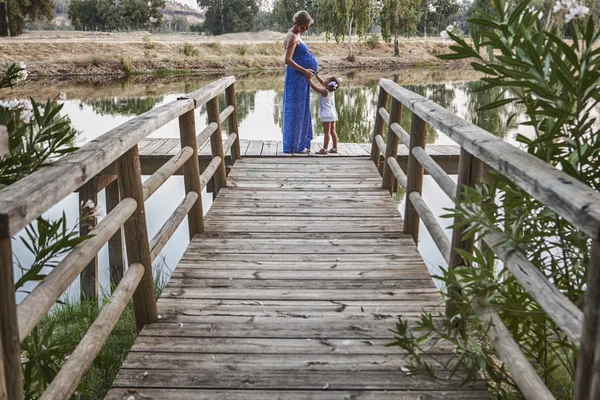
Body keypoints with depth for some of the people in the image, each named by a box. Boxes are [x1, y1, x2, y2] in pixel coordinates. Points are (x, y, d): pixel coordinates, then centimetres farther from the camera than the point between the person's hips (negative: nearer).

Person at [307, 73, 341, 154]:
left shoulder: (325, 92, -20)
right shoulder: (331, 91, 4)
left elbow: (314, 86, -21)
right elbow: (322, 83, 19)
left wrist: (308, 78, -11)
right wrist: (316, 75, 19)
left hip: (327, 115, -9)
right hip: (332, 113, 9)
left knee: (327, 132, -7)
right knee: (332, 131, 13)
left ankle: (324, 149, -4)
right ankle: (335, 148, 17)